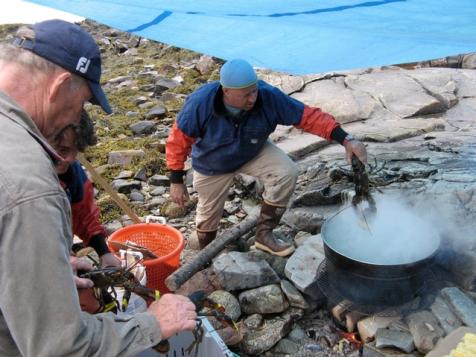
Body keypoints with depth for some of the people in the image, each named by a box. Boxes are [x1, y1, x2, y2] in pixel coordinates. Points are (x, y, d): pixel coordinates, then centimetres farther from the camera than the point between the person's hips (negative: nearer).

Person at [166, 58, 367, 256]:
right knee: (209, 213, 12)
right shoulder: (200, 104, -35)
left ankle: (264, 234, -6)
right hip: (213, 166, -1)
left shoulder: (269, 97, -33)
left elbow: (309, 116, -28)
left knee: (287, 172, -24)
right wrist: (177, 181, -19)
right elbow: (179, 139, -22)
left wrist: (346, 140, -36)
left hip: (254, 154, 1)